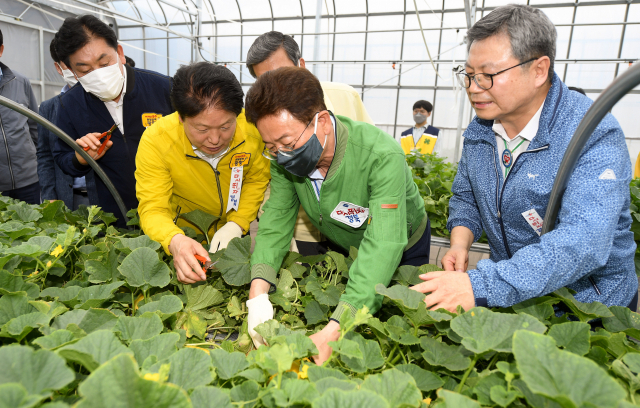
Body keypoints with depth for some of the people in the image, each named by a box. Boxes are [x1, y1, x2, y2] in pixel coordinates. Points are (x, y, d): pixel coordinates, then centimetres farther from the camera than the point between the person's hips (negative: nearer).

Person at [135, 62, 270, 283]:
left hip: (243, 233, -1)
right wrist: (175, 241, -44)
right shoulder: (155, 140, -24)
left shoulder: (252, 127, -20)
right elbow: (152, 209, -22)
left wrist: (237, 224, -15)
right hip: (187, 234, 2)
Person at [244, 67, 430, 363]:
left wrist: (333, 332, -55)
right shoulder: (283, 157, -22)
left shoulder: (382, 156, -41)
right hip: (340, 247, 4)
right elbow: (276, 219, -20)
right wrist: (258, 290, -38)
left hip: (403, 249, -3)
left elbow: (383, 245, -47)